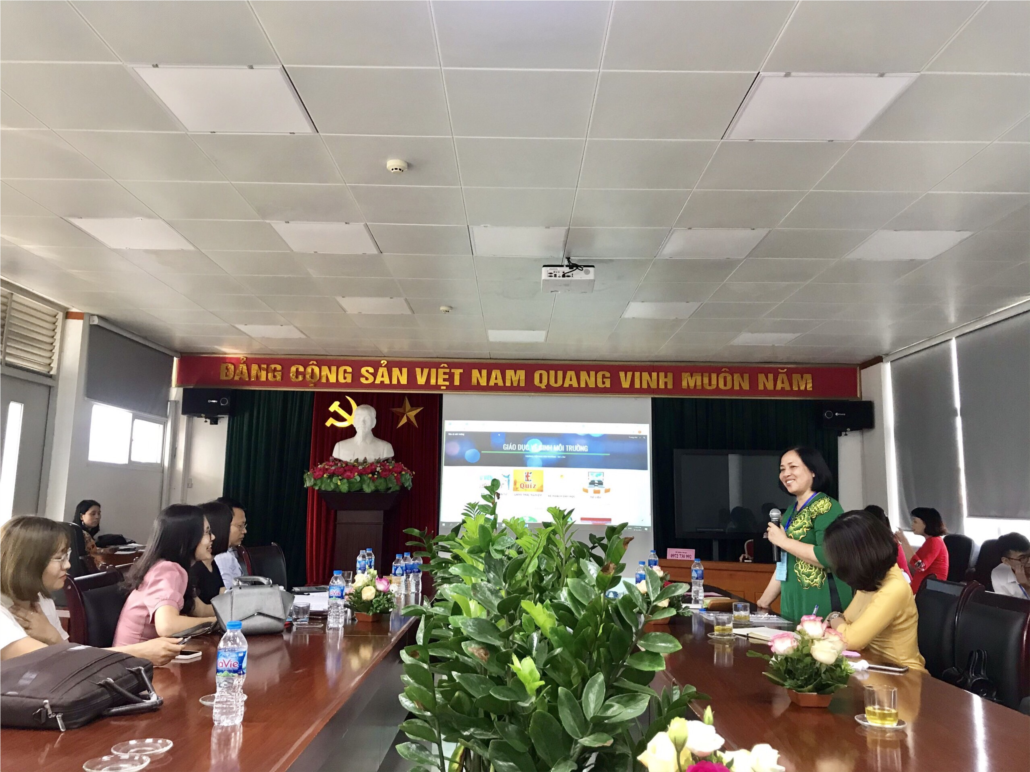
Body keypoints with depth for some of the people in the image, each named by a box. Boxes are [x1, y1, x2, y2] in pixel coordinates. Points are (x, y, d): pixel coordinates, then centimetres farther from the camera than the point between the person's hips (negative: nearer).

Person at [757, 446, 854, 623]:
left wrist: (784, 541, -15)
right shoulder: (792, 511, 14)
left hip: (821, 607, -7)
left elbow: (829, 557, -24)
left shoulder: (825, 506, -10)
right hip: (794, 605, 8)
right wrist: (764, 601, 16)